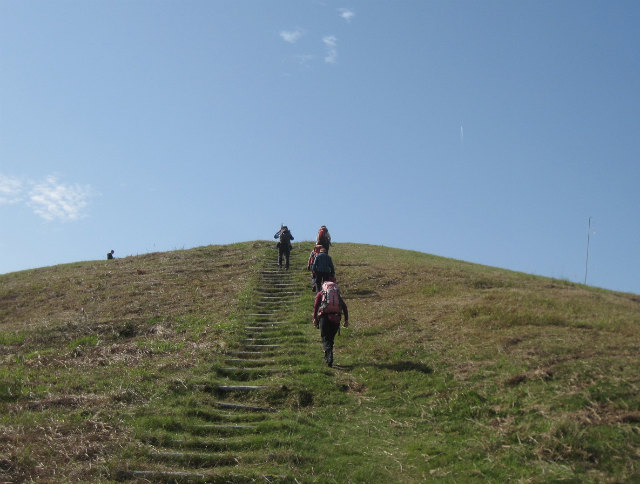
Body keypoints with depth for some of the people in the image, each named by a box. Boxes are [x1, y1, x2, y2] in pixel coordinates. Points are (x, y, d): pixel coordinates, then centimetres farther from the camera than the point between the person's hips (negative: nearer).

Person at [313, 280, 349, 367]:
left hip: (324, 316, -3)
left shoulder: (321, 293, 15)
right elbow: (344, 306, 10)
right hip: (336, 318, 3)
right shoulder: (338, 294, 23)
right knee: (331, 338, 18)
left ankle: (329, 356, -24)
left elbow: (316, 305, -1)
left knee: (325, 338, -1)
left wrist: (315, 318, 0)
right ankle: (327, 358, 23)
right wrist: (346, 320, 8)